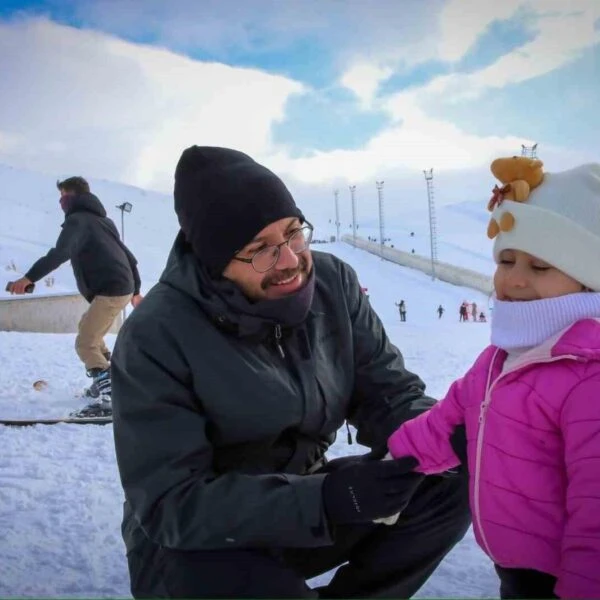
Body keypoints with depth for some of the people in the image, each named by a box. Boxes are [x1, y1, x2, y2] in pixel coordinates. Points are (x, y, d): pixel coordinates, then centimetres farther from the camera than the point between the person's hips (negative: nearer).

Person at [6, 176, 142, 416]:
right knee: (89, 331, 27)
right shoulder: (102, 220, 23)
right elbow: (127, 255, 26)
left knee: (85, 343, -12)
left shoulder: (77, 219, -5)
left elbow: (59, 253, -23)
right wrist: (135, 290, 33)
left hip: (110, 291, -10)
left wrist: (29, 277, -28)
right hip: (122, 288, 10)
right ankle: (107, 382, 34)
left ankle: (111, 398, -22)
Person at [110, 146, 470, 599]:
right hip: (194, 543, -4)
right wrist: (322, 498, -37)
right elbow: (170, 505, -26)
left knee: (449, 486, -14)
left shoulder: (333, 282, -9)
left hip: (305, 497, 5)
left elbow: (386, 391, -5)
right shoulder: (155, 337, -23)